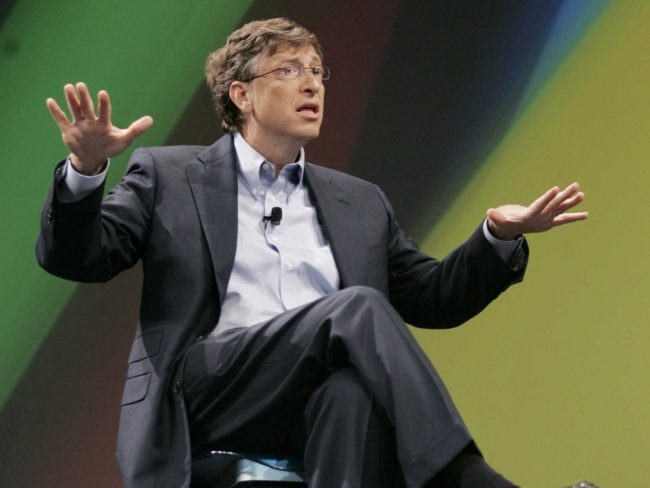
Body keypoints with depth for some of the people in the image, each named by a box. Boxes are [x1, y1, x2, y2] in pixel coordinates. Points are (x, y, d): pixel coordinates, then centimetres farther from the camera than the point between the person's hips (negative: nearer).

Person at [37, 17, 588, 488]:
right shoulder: (169, 177, 14)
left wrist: (499, 237, 5)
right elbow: (74, 257, 5)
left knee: (356, 388, -37)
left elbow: (433, 299, 24)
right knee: (357, 306, -29)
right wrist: (85, 169, -16)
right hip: (205, 391, -3)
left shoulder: (359, 203, 25)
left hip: (325, 399, 3)